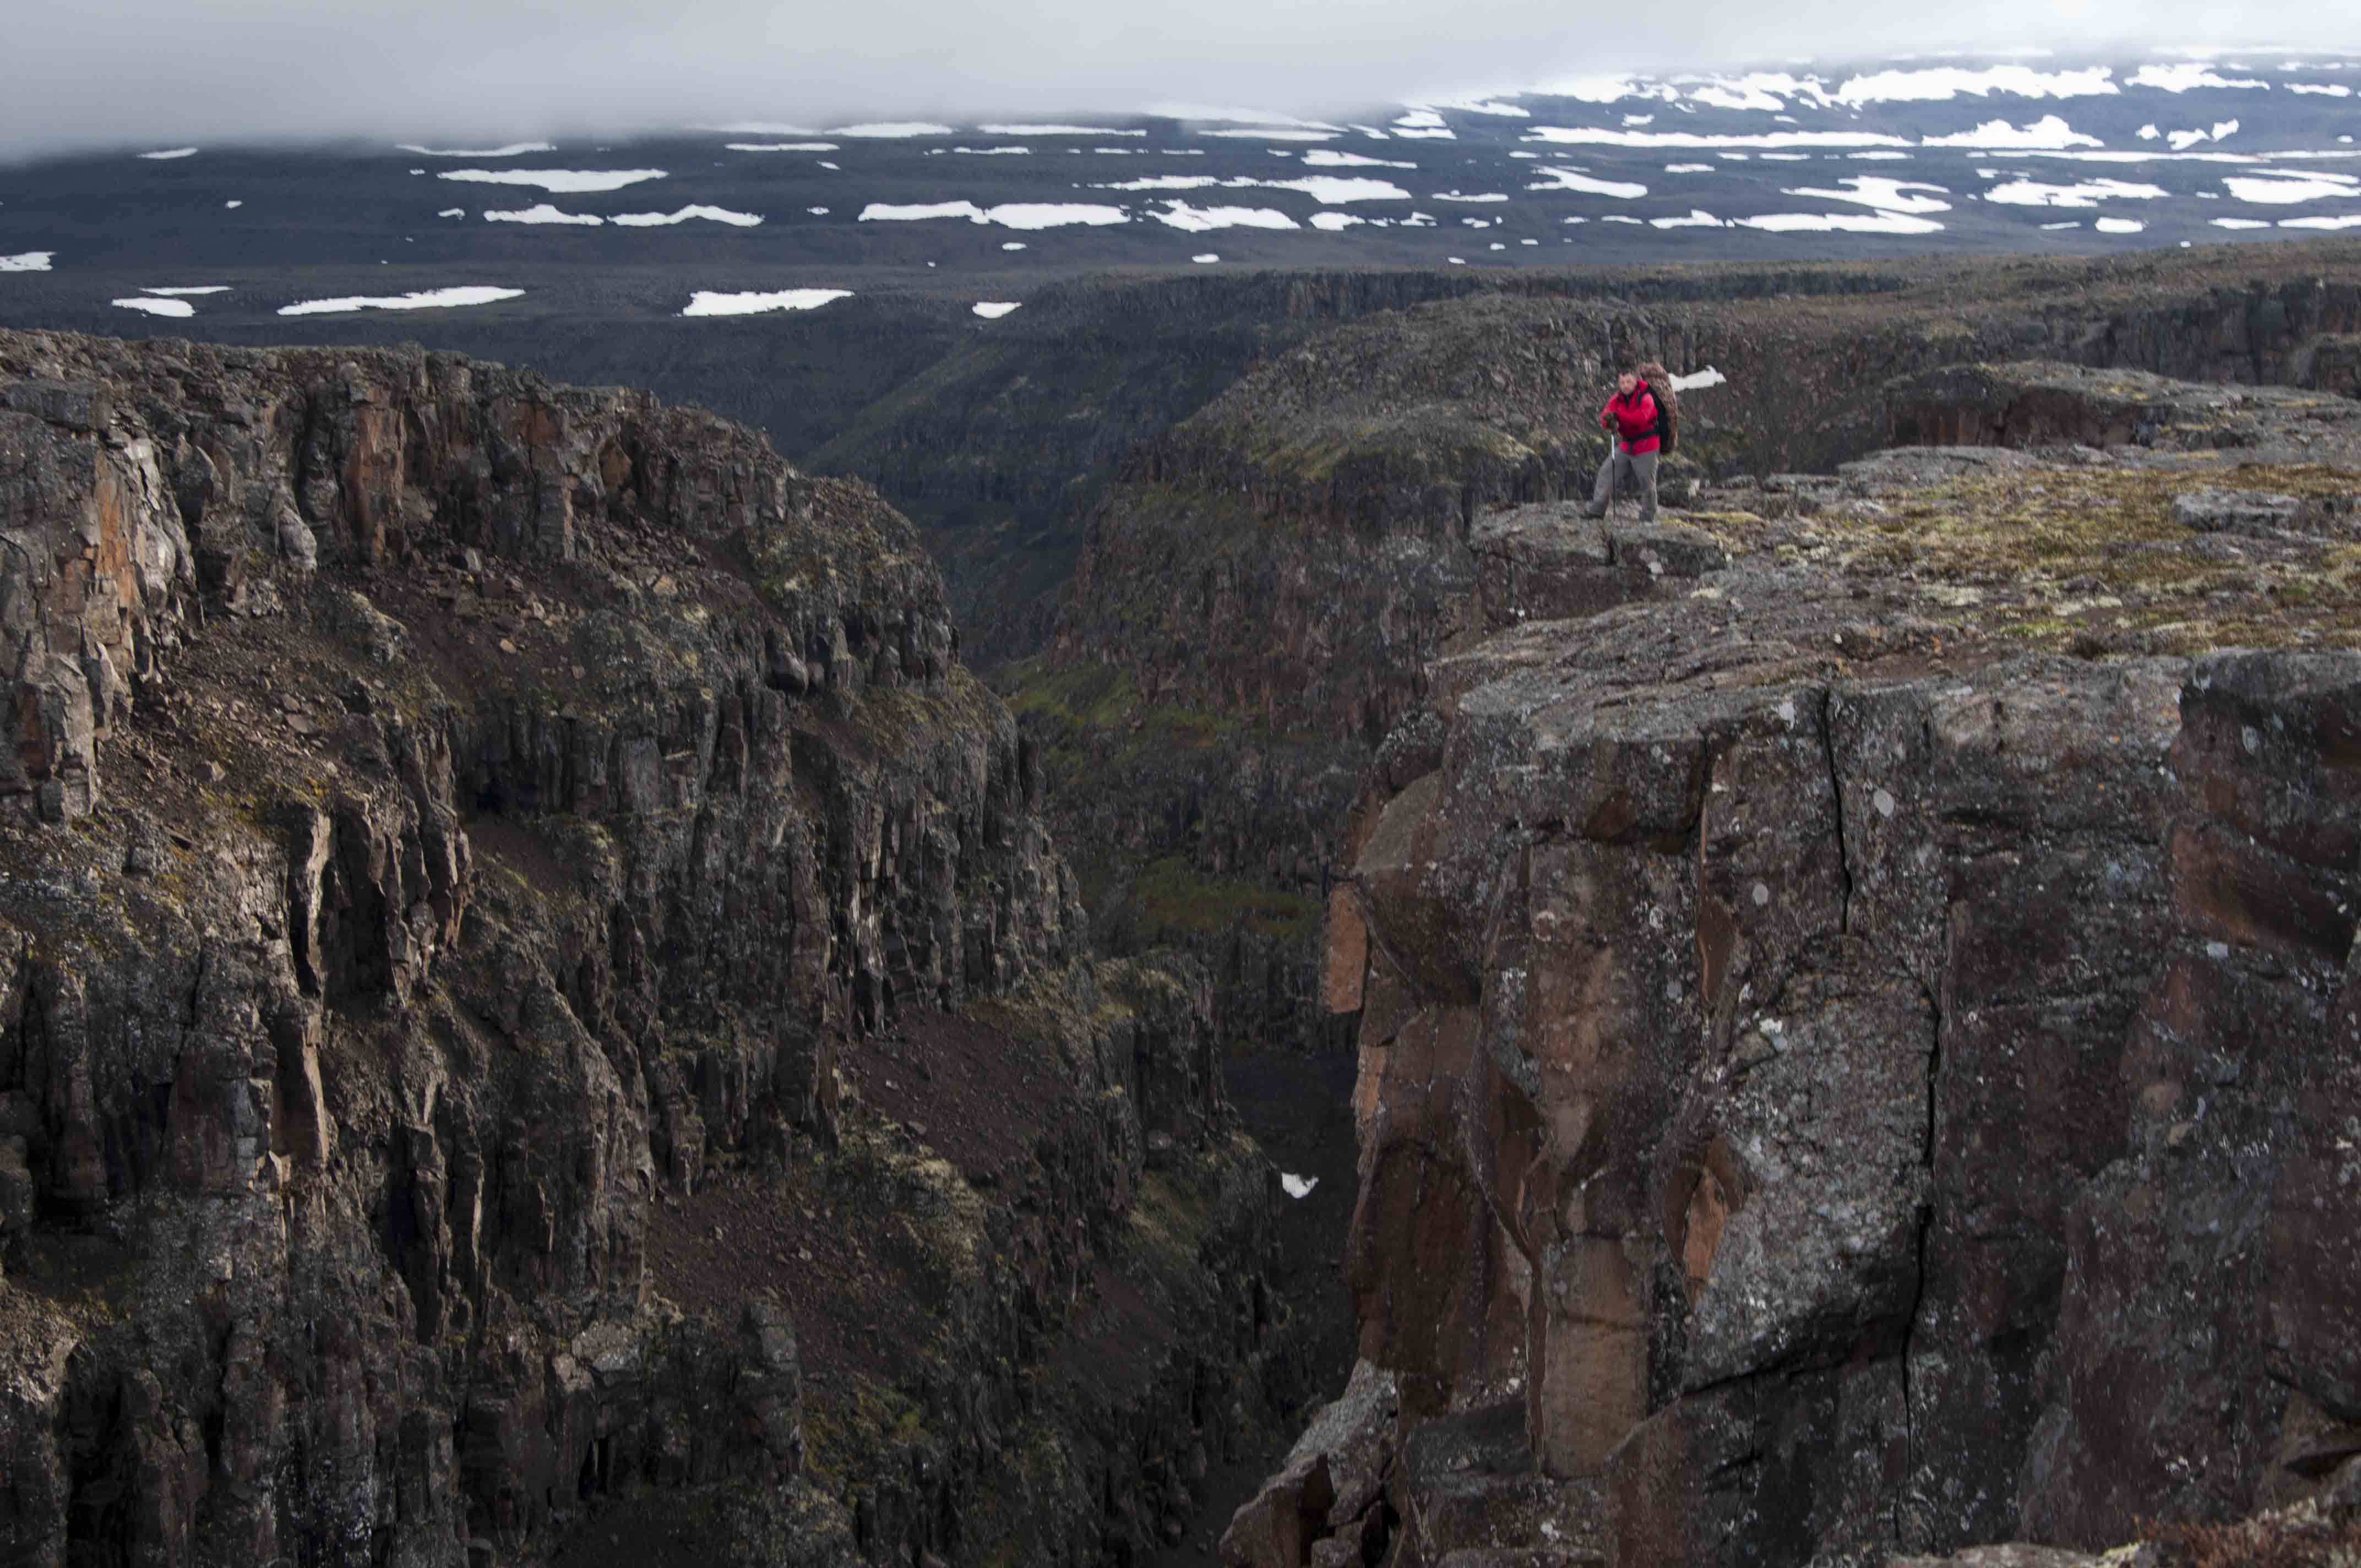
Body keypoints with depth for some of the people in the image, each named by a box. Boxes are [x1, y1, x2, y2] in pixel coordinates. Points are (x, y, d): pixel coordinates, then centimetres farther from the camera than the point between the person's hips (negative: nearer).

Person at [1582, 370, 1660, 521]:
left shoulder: (1646, 399, -16)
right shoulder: (1617, 399, 0)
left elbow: (1640, 418, -33)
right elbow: (1605, 417, -11)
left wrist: (1617, 414, -39)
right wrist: (1607, 420, -36)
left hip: (1645, 448, -5)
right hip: (1625, 445, 5)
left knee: (1647, 483, 1)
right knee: (1606, 474, 3)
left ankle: (1649, 517, 15)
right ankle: (1597, 509, 11)